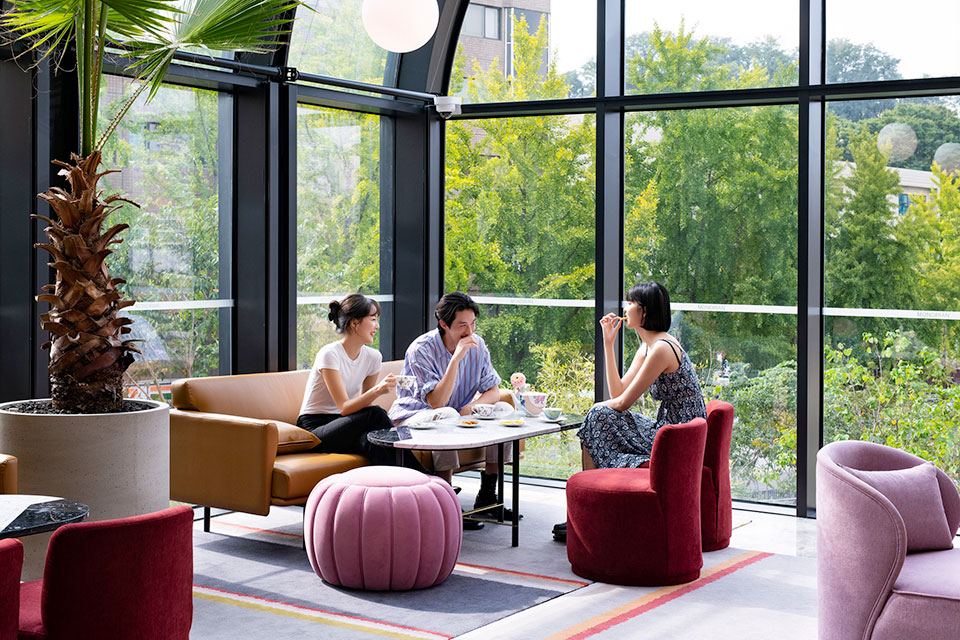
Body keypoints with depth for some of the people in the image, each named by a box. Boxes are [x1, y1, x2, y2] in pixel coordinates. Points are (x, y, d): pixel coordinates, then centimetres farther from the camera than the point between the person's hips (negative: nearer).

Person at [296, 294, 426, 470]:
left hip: (345, 426, 6)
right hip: (314, 428, -5)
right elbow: (344, 408, -23)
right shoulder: (329, 355, -17)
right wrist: (377, 390, -38)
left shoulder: (373, 357, 3)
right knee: (375, 414, -30)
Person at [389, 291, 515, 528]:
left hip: (458, 416, 7)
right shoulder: (421, 349, -22)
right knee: (447, 416, -38)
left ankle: (487, 497, -4)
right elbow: (437, 402, -30)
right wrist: (456, 358, -36)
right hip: (412, 417, -6)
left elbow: (493, 390, 0)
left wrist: (472, 405, -22)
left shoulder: (477, 344, -3)